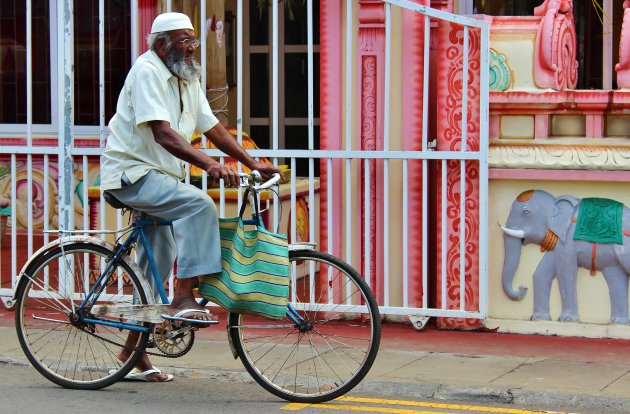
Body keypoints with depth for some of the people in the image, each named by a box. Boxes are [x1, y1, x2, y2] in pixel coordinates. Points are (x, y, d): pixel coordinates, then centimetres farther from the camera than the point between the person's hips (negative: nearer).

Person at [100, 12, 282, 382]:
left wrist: (253, 163, 0)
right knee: (199, 204, -31)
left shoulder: (188, 81, 11)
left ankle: (134, 347, 23)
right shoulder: (147, 72, -17)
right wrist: (209, 164, -41)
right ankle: (184, 297, -29)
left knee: (158, 265, 12)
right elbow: (162, 133, -29)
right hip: (132, 173, -10)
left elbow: (213, 128, 10)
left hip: (160, 177, 10)